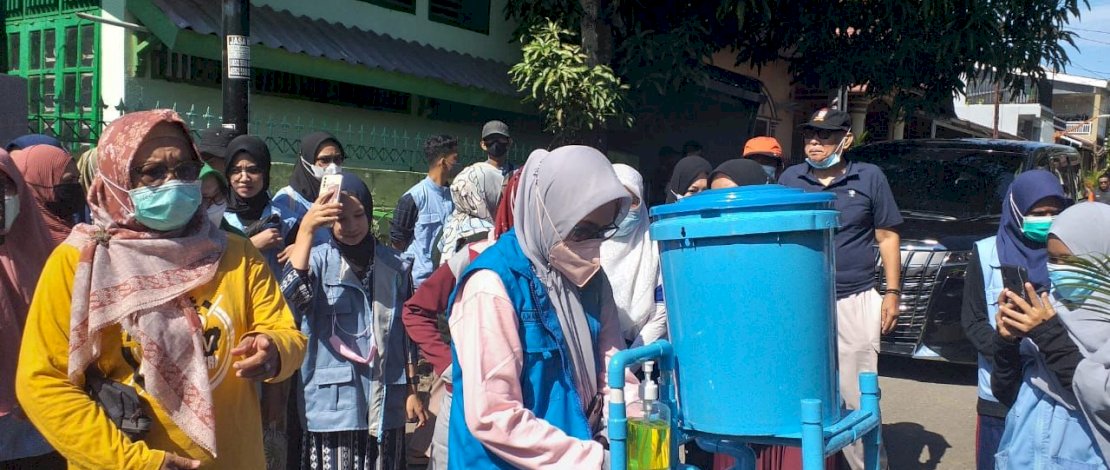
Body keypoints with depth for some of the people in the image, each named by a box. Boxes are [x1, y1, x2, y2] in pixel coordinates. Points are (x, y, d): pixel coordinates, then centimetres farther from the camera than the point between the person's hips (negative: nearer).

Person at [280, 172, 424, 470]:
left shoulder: (395, 266, 6)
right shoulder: (318, 260, -1)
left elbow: (407, 332, 11)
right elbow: (290, 296, -23)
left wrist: (412, 390, 10)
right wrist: (306, 230, -26)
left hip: (385, 407, 2)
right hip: (331, 407, -2)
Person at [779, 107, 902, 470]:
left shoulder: (869, 178, 3)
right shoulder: (790, 179, 6)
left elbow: (887, 237, 6)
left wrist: (893, 293, 0)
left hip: (855, 303, -2)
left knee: (856, 393, 1)